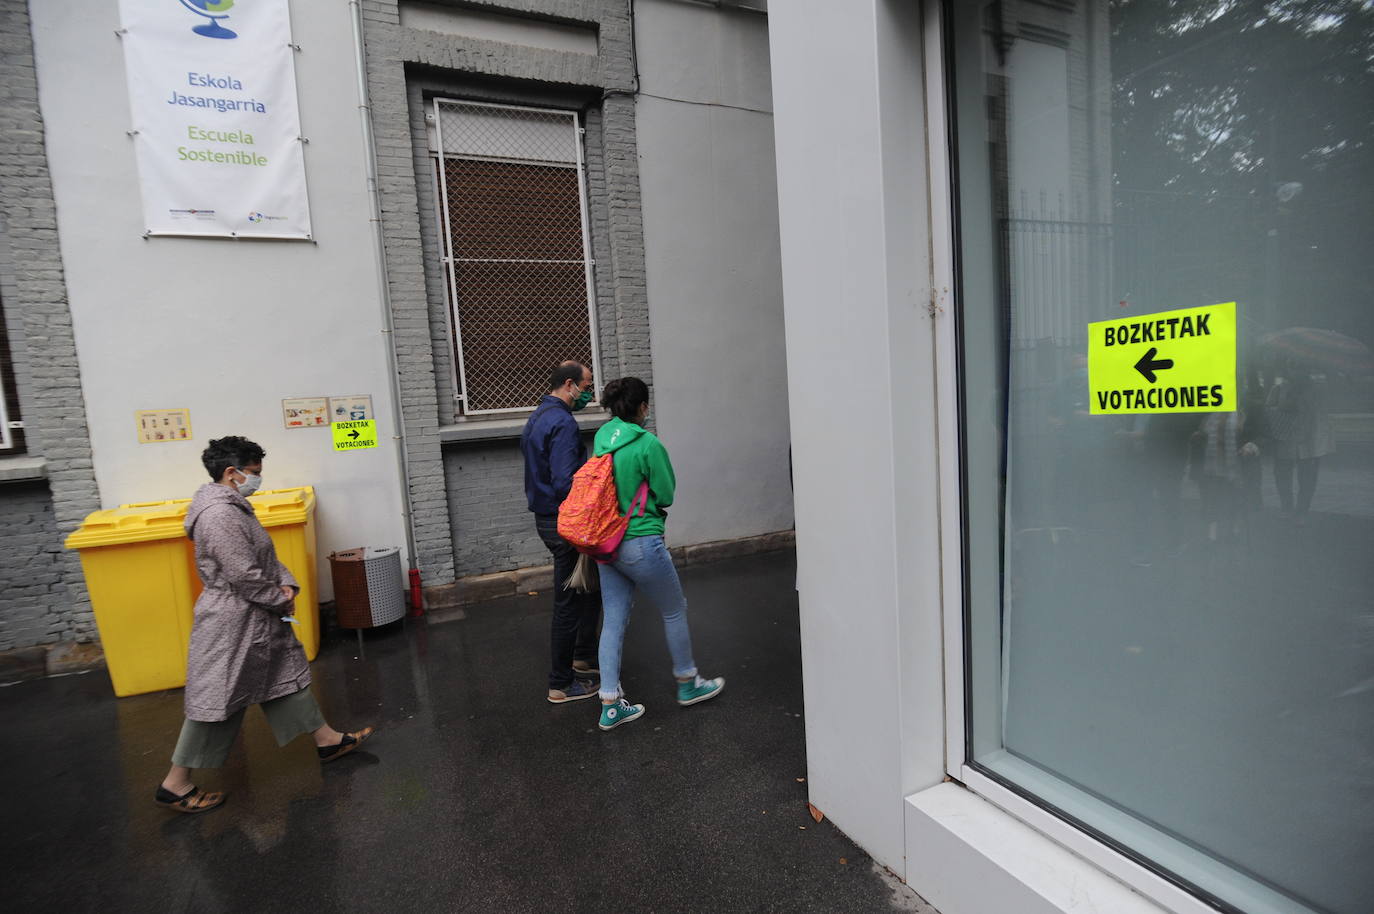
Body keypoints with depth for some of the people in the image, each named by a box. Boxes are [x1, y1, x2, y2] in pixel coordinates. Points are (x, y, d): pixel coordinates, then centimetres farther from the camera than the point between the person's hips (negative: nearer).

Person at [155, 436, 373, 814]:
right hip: (232, 624, -11)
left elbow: (265, 556, 13)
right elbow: (244, 576, -26)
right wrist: (280, 600, -12)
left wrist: (286, 584, -2)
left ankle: (327, 740, 26)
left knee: (287, 674, 15)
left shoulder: (234, 506, 9)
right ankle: (175, 784, 19)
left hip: (256, 618, 11)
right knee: (218, 697, 2)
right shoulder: (219, 515, -24)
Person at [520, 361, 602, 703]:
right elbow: (565, 482, -27)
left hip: (546, 518, 10)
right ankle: (561, 685, 15)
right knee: (569, 604, 2)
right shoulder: (562, 423, -20)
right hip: (563, 522, -10)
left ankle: (584, 656, 33)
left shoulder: (537, 418, 13)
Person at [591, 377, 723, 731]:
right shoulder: (647, 443, -17)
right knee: (675, 611, 14)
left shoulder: (602, 436, 4)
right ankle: (688, 684, 32)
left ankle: (610, 705, 19)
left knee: (613, 621, 12)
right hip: (640, 544, -7)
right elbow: (666, 495, -9)